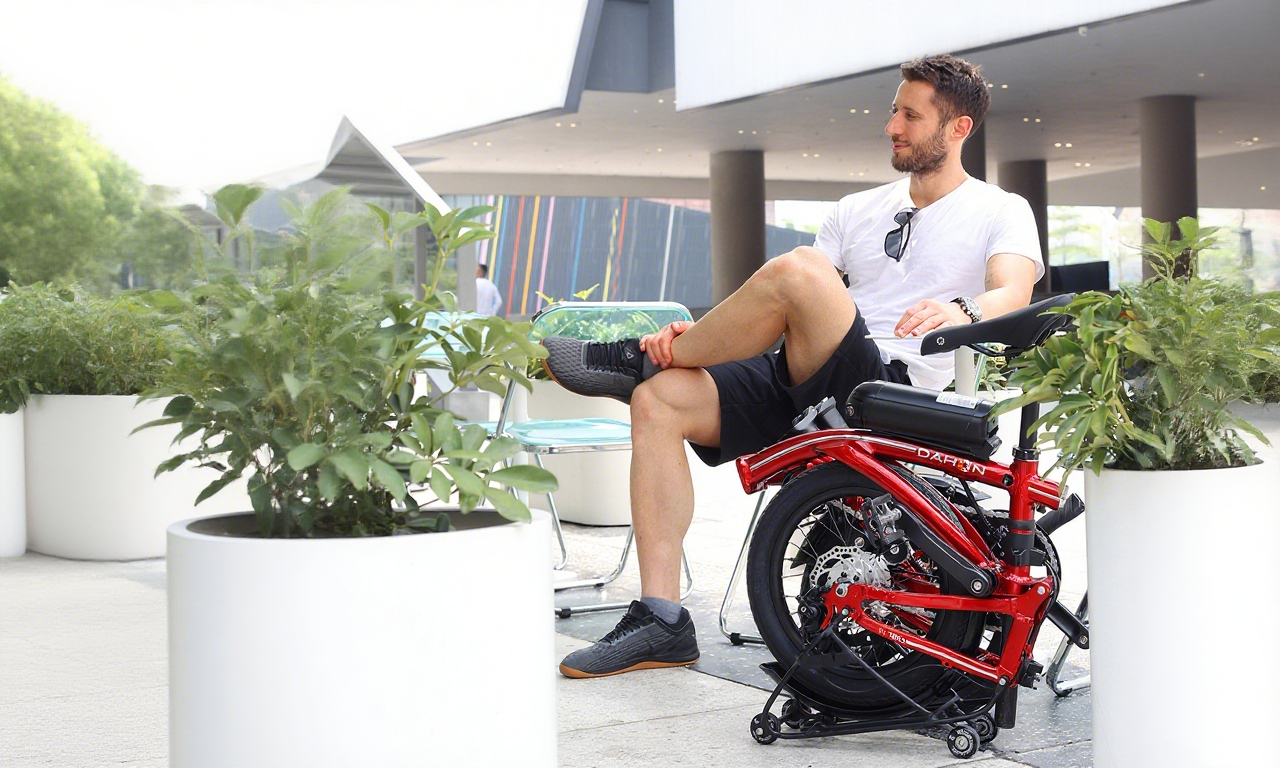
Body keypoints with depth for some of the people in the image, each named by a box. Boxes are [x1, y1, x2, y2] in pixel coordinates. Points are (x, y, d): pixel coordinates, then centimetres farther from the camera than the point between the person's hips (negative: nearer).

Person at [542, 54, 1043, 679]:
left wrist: (960, 312, -37)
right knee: (658, 401, -15)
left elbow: (1013, 295, -13)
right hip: (804, 382, 7)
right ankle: (661, 621, -15)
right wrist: (698, 332, 0)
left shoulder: (1000, 212, 9)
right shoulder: (860, 210, 25)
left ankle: (634, 361, -10)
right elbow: (781, 316, 18)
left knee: (797, 270, -32)